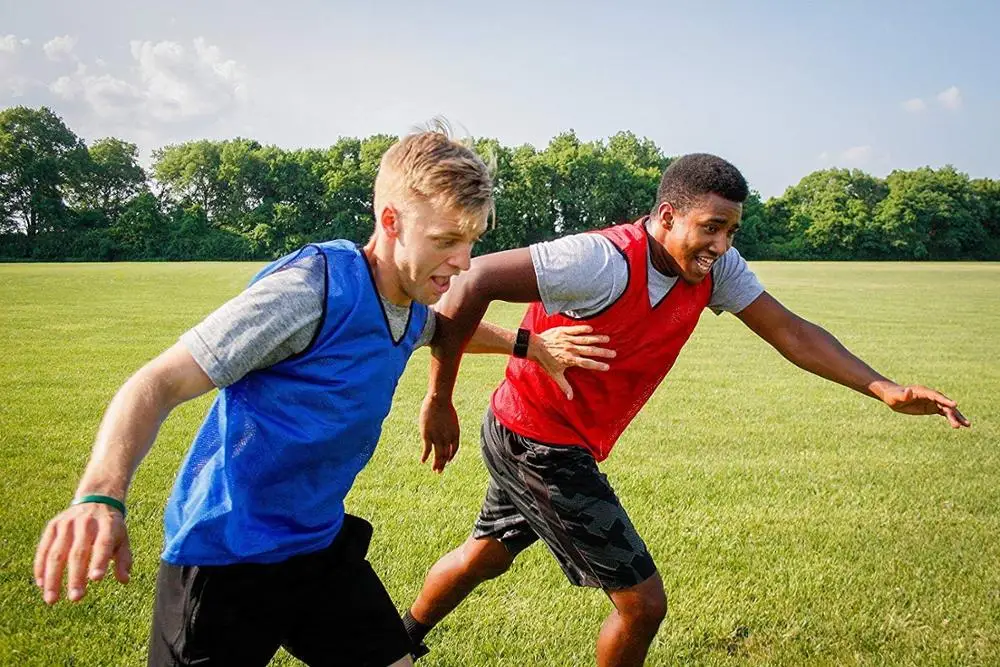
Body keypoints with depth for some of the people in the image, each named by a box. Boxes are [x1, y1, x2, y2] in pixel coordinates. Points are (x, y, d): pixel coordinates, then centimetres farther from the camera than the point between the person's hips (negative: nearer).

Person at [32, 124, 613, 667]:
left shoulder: (411, 303, -1)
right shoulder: (311, 289, -26)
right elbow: (160, 383, -27)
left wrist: (528, 345, 15)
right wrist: (101, 496, -43)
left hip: (321, 543, 7)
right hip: (228, 557, -7)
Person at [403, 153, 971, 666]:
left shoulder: (715, 268, -7)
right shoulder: (607, 262, -31)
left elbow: (789, 332, -5)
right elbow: (475, 283, -31)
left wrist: (886, 390, -17)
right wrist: (440, 401, -24)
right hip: (539, 444, -8)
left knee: (487, 555, 29)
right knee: (643, 600, -3)